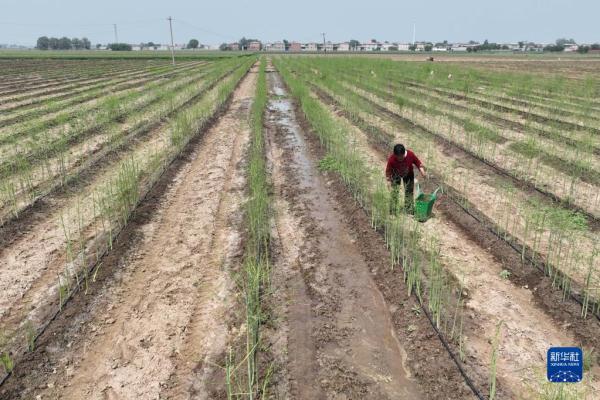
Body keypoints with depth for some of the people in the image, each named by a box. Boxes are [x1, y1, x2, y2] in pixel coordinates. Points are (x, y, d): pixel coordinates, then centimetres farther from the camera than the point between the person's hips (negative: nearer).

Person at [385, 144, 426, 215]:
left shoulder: (410, 154, -31)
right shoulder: (391, 159, -34)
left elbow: (418, 163, -16)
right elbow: (388, 171, -19)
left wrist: (422, 172, -28)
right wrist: (389, 181, -21)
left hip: (408, 175, 2)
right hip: (396, 175, -1)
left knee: (409, 193, 5)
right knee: (394, 193, -7)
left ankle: (410, 213, 15)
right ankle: (393, 214, 3)